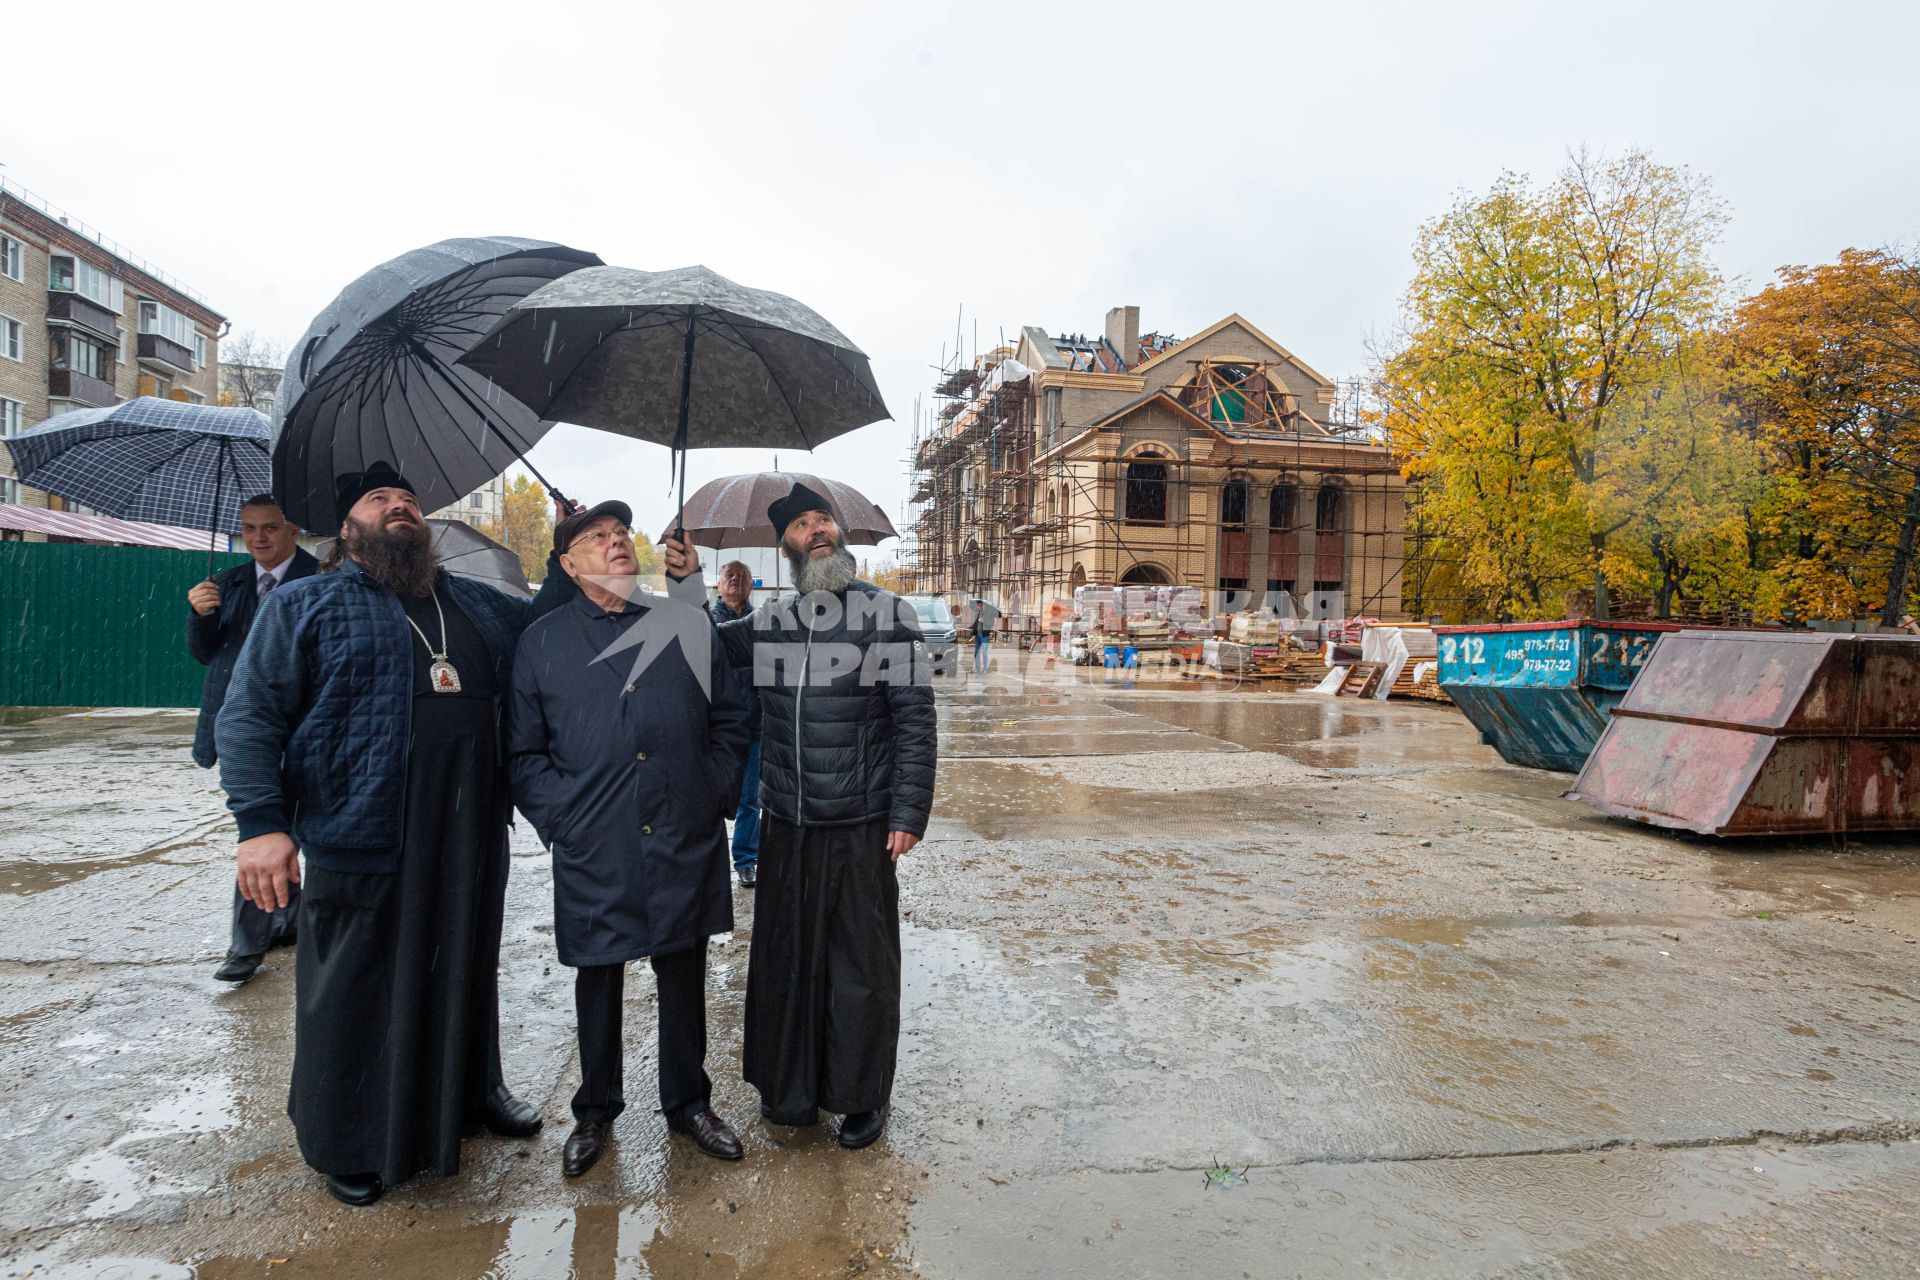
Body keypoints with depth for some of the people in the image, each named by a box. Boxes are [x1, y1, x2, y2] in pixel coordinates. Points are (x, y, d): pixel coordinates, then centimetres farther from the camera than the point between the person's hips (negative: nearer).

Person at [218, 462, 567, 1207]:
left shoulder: (476, 605, 14)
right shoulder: (305, 605, 0)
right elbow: (248, 717, -5)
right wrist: (261, 823, -16)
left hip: (469, 838, 5)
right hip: (359, 838, -4)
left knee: (466, 971, 19)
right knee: (354, 991, 8)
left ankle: (471, 1091, 40)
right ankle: (346, 1145, 28)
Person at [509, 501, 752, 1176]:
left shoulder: (688, 625, 5)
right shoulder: (541, 642, 3)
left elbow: (732, 717, 9)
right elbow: (523, 750, 5)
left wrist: (716, 793, 1)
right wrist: (557, 818, -4)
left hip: (686, 843, 1)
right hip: (592, 851, -1)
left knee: (684, 976, 13)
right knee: (597, 979, 13)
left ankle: (688, 1102, 32)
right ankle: (595, 1110, 33)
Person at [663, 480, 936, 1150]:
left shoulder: (889, 614, -5)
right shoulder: (765, 623, 7)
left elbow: (915, 718, -7)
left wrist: (908, 812, -11)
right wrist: (686, 584, 3)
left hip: (862, 828, -4)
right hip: (785, 826, 4)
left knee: (861, 963, 7)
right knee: (785, 957, 14)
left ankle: (862, 1096, 27)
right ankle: (790, 1087, 34)